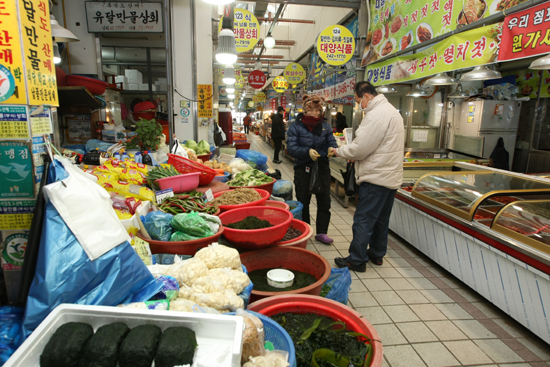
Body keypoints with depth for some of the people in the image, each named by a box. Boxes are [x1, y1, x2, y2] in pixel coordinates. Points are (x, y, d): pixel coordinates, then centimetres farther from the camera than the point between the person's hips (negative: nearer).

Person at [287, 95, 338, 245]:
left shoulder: (325, 126, 5)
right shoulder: (295, 126, -5)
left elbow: (332, 143, 1)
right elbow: (291, 148, -14)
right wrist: (307, 152, -30)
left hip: (322, 167, 3)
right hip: (303, 169, -2)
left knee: (324, 200, 4)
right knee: (303, 201, 8)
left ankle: (322, 232, 17)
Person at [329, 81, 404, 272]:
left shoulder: (376, 115, -18)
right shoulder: (392, 111, 17)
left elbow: (360, 149, -20)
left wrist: (338, 151, -3)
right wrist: (352, 155, 9)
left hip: (376, 178, -10)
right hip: (392, 176, 10)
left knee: (363, 220, -2)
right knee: (381, 219, 18)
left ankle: (357, 260, 6)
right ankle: (377, 254, 31)